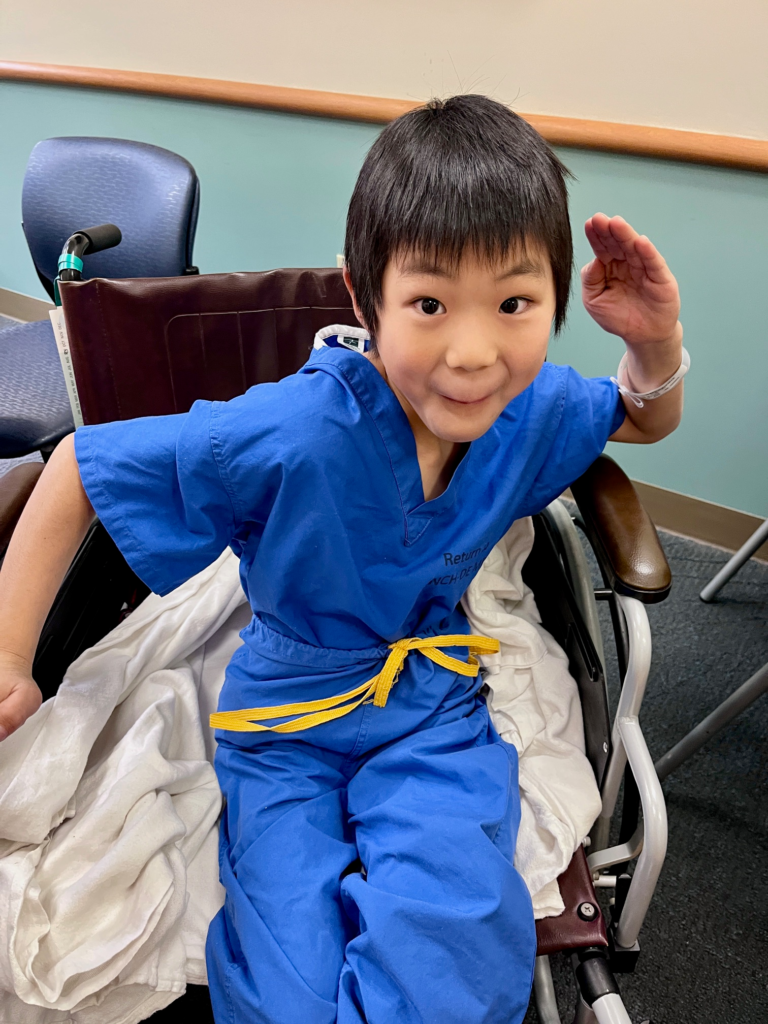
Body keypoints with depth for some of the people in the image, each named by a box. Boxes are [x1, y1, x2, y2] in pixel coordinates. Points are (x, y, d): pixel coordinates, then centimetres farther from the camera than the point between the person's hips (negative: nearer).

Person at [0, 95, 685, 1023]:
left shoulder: (537, 408, -12)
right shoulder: (291, 433, -28)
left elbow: (646, 419, 12)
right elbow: (80, 467, -17)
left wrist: (658, 342, -12)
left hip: (434, 707, 3)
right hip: (288, 714, -2)